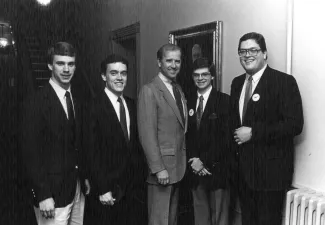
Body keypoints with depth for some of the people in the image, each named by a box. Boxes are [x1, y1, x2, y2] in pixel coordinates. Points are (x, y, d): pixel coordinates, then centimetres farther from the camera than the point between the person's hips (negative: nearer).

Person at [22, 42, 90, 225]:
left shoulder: (78, 100, 8)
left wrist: (85, 176, 8)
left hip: (78, 188, 6)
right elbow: (31, 153, -14)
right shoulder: (37, 102, -12)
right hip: (52, 190, -6)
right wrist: (43, 195, -17)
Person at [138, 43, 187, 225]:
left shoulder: (179, 89, 13)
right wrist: (158, 168, -19)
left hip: (179, 165, 7)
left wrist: (188, 160, 8)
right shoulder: (149, 90, -12)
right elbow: (147, 134, -17)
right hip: (162, 166, -7)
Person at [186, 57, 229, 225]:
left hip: (216, 168, -4)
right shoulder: (189, 103, 10)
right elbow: (187, 136, 9)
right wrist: (193, 160, -6)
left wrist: (204, 160, -13)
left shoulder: (224, 101, -6)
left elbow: (225, 137, -12)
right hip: (195, 169, 4)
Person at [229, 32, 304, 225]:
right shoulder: (237, 83, 11)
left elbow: (294, 124, -18)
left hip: (270, 170, -6)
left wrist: (253, 132, -19)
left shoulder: (284, 81, -10)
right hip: (241, 168, 6)